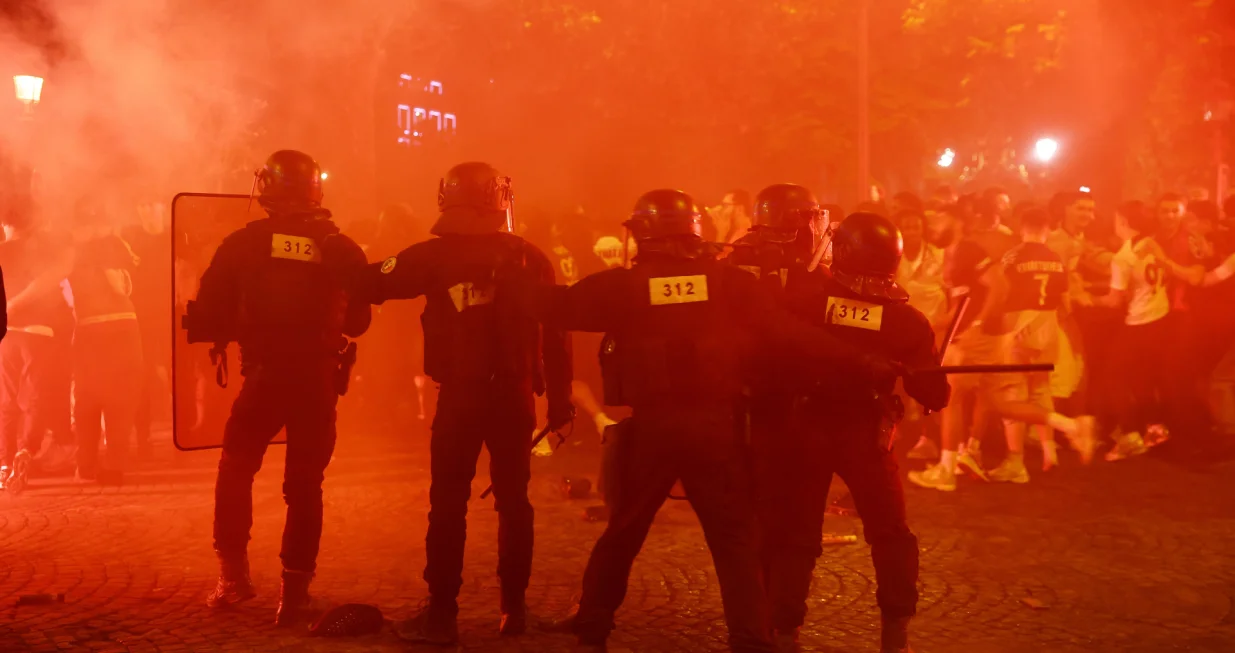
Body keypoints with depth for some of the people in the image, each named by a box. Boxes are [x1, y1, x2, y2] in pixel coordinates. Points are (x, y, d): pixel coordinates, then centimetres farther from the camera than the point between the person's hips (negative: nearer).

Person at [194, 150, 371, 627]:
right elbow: (358, 322, 9)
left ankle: (233, 574, 20)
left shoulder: (242, 243, -2)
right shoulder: (340, 249, 1)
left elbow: (208, 315, -3)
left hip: (263, 376, -1)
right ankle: (295, 591, 11)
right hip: (318, 380, 1)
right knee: (304, 485, 10)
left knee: (235, 472, 19)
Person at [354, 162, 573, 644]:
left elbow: (372, 284, -4)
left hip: (460, 394, -2)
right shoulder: (530, 258, 3)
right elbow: (555, 334, 2)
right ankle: (514, 606, 17)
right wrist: (560, 398, 7)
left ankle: (441, 614, 7)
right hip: (514, 393, 3)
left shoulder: (438, 255, -4)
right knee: (513, 501, 12)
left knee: (448, 503, 5)